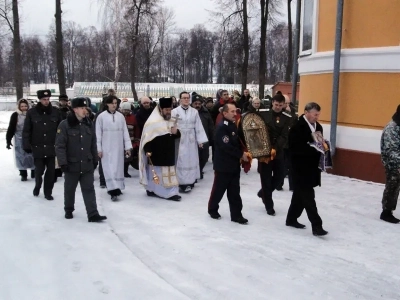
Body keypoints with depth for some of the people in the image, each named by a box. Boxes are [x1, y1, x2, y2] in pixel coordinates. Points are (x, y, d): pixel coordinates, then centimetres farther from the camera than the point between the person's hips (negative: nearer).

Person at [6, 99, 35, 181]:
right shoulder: (15, 115, -2)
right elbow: (11, 128, 1)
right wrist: (8, 140, -3)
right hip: (19, 140, 0)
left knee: (32, 156, 5)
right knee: (21, 157, 5)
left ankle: (34, 172, 24)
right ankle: (23, 174, 15)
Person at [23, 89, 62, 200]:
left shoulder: (55, 112, 0)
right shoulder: (32, 112, -3)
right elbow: (26, 131, -1)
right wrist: (27, 145, -6)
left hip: (51, 147, 1)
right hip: (37, 148, -1)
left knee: (51, 171, 4)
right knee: (39, 170, 4)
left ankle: (48, 192, 19)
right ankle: (37, 186, 33)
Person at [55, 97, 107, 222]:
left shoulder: (89, 124, 4)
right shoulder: (65, 125, -12)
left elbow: (93, 144, 11)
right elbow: (60, 145, -13)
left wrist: (95, 160, 12)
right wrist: (63, 162, -17)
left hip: (87, 164, 3)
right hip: (72, 164, -3)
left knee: (89, 189, 0)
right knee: (70, 189, 14)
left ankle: (93, 214, 0)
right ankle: (68, 210, 33)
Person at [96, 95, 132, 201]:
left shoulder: (120, 116, 5)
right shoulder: (101, 116, -3)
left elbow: (125, 132, 7)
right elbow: (98, 134, -2)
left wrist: (128, 147, 3)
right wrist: (99, 149, -5)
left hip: (118, 147, 3)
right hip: (106, 148, -3)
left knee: (118, 168, 8)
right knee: (109, 168, -8)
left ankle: (116, 188, 21)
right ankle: (113, 191, -13)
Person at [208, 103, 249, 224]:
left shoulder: (234, 126, 10)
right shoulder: (221, 128, -17)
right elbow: (226, 147, -24)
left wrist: (244, 152, 1)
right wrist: (241, 154, -18)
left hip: (234, 165, 8)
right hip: (223, 165, -8)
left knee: (234, 192, 9)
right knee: (219, 189, 8)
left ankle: (236, 215, 15)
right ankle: (212, 210, 26)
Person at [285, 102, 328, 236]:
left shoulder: (318, 126, 10)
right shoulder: (297, 127, -15)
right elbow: (294, 148, -21)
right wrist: (313, 148, -26)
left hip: (312, 167, 8)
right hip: (301, 168, -8)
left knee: (301, 195, 17)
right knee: (308, 197, -6)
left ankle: (291, 219, 30)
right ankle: (316, 225, -3)